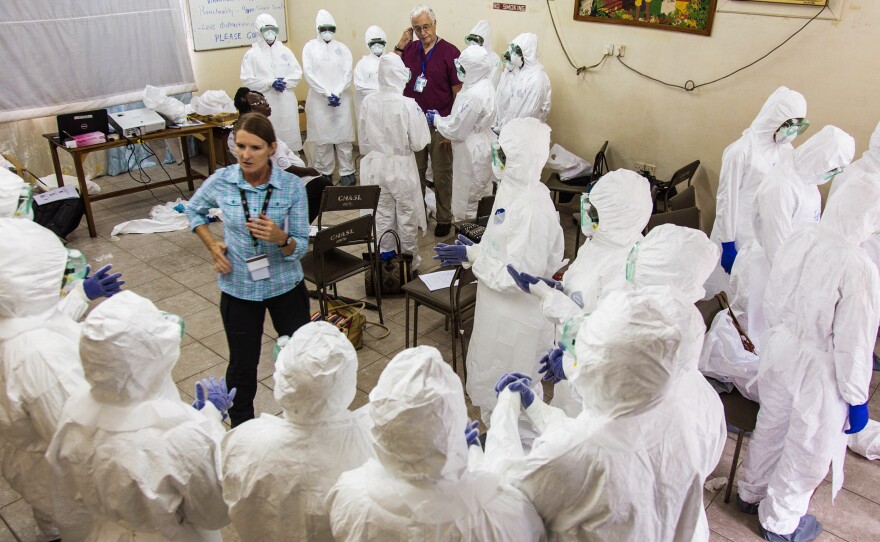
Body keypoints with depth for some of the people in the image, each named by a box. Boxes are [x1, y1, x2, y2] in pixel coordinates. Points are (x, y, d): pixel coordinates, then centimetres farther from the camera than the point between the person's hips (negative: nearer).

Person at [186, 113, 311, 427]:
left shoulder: (292, 186, -15)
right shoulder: (221, 181, -11)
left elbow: (302, 246, -11)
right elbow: (193, 209, 12)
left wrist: (280, 238, -32)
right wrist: (212, 246, -1)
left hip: (285, 285, 0)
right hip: (238, 288, 1)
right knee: (242, 366, 14)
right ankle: (241, 428, 40)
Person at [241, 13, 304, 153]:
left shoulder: (285, 51, 10)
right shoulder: (252, 54, 1)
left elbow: (298, 73, 8)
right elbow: (247, 80, -6)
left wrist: (285, 82, -11)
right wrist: (270, 83, -15)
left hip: (286, 102, 3)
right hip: (265, 104, -3)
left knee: (289, 135, 6)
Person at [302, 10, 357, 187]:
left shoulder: (342, 48, 9)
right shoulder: (310, 47, 6)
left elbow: (348, 73, 2)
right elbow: (309, 73, -3)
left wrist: (337, 93, -11)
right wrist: (327, 93, -11)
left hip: (342, 99, 1)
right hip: (319, 100, -1)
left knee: (343, 138, 1)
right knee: (322, 139, 2)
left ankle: (347, 173, 7)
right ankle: (323, 174, 11)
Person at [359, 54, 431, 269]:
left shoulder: (368, 102, -8)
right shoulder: (408, 104, -19)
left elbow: (363, 140, 4)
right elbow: (418, 143, -13)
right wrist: (421, 118, 2)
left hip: (377, 167, 4)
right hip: (402, 167, -3)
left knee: (382, 216, 15)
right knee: (406, 218, 12)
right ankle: (409, 261, 24)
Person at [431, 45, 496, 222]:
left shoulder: (473, 95, -27)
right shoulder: (484, 85, 3)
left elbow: (457, 130, -21)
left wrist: (436, 120, -6)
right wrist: (442, 118, 8)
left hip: (472, 152, -10)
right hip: (481, 147, 10)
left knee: (467, 197, 4)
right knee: (481, 195, 20)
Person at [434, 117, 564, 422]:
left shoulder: (533, 210, -30)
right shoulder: (512, 189, -1)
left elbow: (518, 277, -30)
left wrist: (473, 257, -22)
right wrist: (471, 252, 1)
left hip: (518, 320, -9)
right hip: (498, 311, 10)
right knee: (492, 385, 29)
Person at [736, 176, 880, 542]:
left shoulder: (798, 241, -9)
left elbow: (771, 302, 3)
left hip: (779, 351, 6)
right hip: (818, 368, -6)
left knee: (771, 426, 27)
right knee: (807, 449, 17)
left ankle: (751, 493, 50)